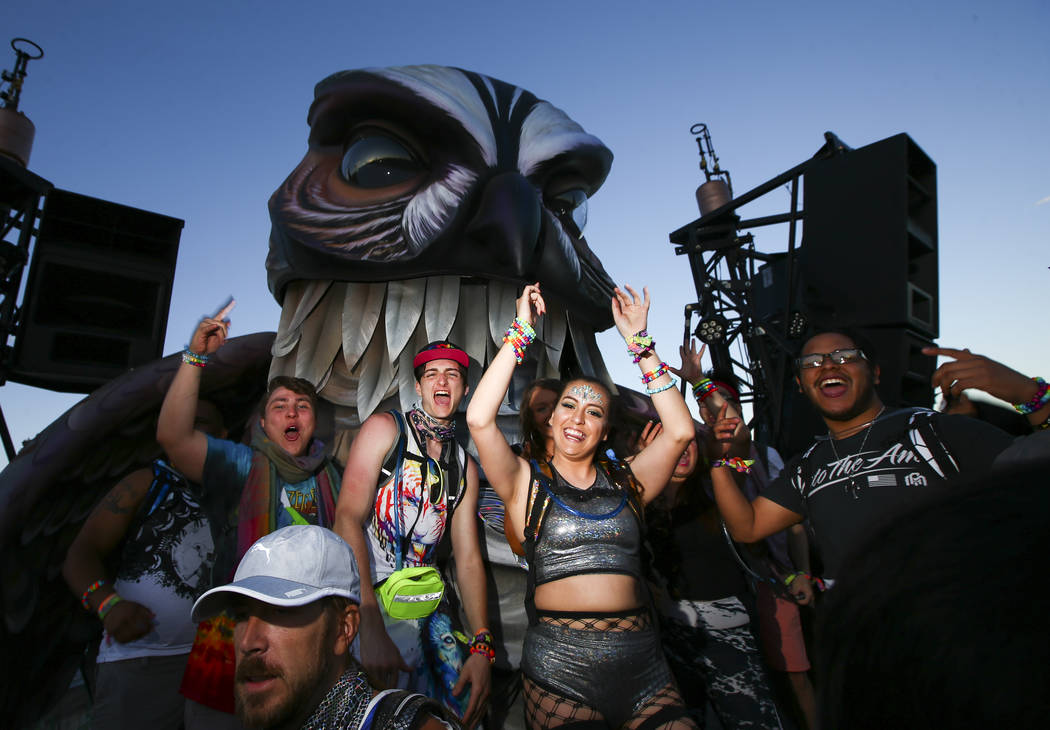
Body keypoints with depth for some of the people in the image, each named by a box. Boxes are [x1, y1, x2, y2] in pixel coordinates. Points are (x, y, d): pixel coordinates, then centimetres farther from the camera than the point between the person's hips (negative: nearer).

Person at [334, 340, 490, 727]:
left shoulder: (465, 468, 11)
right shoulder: (385, 428, -3)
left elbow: (468, 558, 7)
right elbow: (347, 518, -15)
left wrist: (482, 647, -6)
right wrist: (372, 627, -24)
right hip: (360, 605, -4)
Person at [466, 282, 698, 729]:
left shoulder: (626, 483, 11)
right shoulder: (528, 482, 4)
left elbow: (679, 430, -1)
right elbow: (479, 419, -11)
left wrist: (638, 341, 1)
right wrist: (521, 332, -7)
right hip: (559, 666, -2)